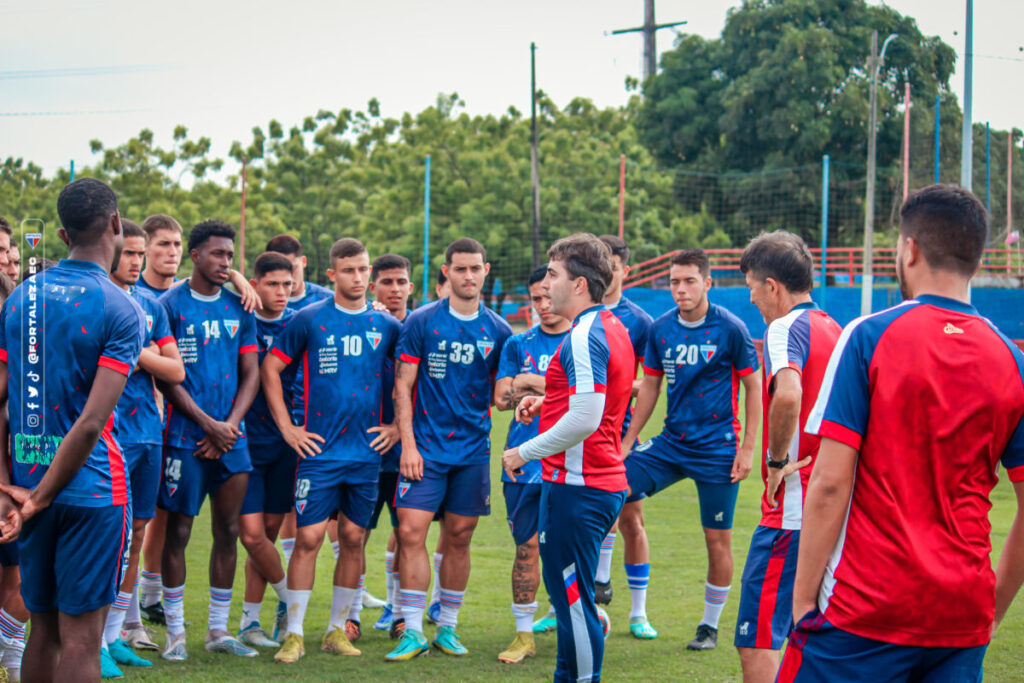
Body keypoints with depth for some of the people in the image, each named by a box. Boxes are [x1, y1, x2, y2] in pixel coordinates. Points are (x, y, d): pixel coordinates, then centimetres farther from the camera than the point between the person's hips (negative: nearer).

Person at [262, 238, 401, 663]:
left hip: (367, 452, 3)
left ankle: (337, 629, 18)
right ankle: (294, 634, 0)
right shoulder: (309, 320, -1)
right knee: (308, 537, -7)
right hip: (319, 449, -3)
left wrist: (398, 426, 8)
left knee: (353, 538, 7)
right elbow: (270, 368, 2)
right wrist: (287, 428, -2)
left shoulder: (386, 326, 7)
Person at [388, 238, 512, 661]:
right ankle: (413, 631, -3)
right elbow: (402, 385, -1)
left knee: (459, 538, 6)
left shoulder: (498, 331, 6)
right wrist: (407, 444, -8)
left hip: (473, 449, 2)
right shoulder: (421, 322, -1)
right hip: (426, 447, -2)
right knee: (411, 532, -9)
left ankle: (447, 627, 18)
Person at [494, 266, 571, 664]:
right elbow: (501, 398, 2)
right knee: (527, 547, 3)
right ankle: (524, 635, 11)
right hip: (524, 462, 2)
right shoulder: (518, 345, 13)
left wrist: (530, 382, -8)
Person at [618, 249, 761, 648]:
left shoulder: (730, 329, -9)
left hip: (717, 448, -4)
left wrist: (747, 448, -8)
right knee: (621, 494, -10)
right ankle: (638, 611, 3)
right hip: (671, 442, 4)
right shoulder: (660, 329, 3)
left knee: (718, 540, 0)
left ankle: (710, 625, 20)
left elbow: (754, 386, -3)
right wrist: (627, 442, 12)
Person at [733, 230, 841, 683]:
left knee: (757, 642, -8)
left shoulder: (786, 327, -11)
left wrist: (775, 461, -18)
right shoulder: (833, 330, 16)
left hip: (791, 511, -9)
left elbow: (788, 394, -31)